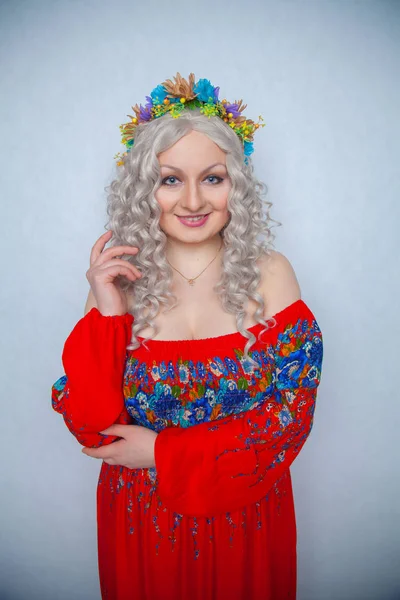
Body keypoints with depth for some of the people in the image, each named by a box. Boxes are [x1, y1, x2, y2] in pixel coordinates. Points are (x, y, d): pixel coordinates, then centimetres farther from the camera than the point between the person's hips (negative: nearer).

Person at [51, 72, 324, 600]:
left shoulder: (268, 274, -12)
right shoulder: (117, 280, -11)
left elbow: (293, 413, -14)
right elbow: (92, 431, -13)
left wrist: (164, 451, -16)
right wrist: (109, 315, -25)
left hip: (245, 512, 0)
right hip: (141, 521, 1)